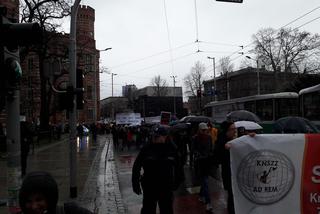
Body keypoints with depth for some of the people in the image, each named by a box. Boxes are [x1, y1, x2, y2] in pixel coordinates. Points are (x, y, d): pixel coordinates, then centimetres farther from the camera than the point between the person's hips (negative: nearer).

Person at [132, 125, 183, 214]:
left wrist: (176, 182, 7)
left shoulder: (171, 149, -6)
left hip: (167, 188, 1)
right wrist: (135, 183, -5)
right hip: (149, 188, -1)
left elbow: (177, 167, 5)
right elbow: (136, 167, -5)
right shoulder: (147, 149, -10)